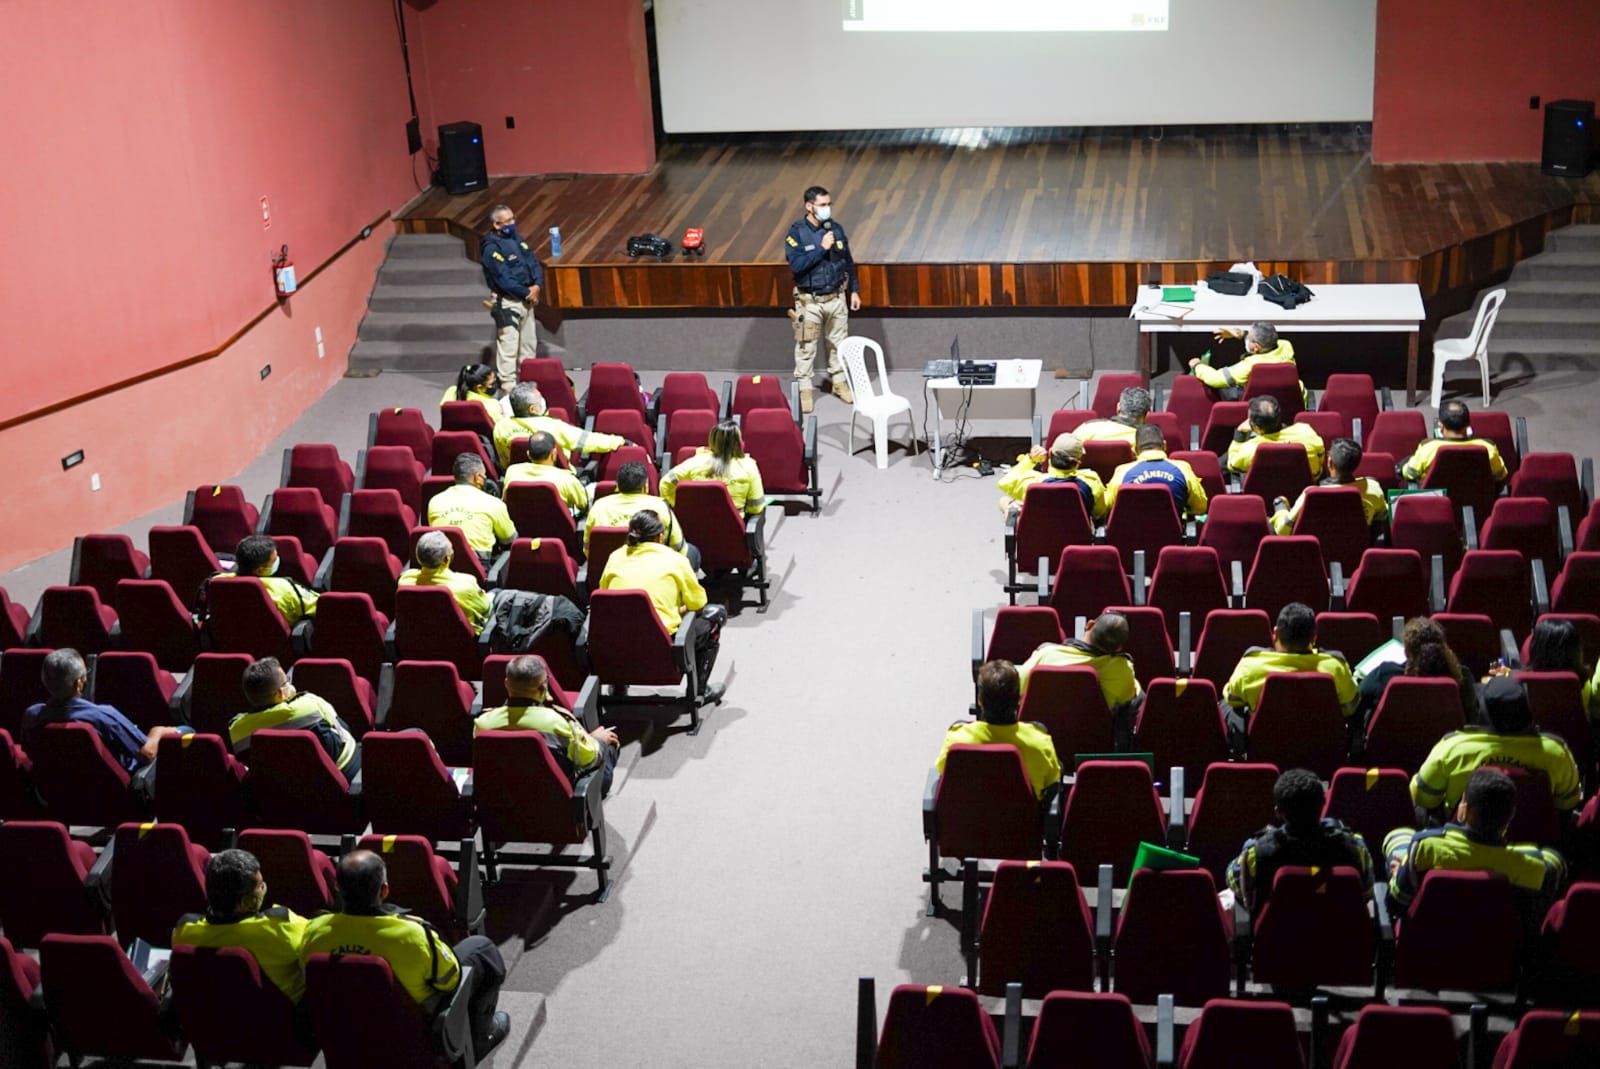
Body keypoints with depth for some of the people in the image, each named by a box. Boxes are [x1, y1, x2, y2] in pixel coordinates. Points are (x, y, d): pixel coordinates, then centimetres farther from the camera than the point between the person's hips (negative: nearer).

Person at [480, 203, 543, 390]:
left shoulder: (517, 239, 9)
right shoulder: (491, 247, -17)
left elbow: (534, 264, 9)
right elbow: (504, 279, -21)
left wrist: (537, 286, -9)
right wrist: (527, 293, -13)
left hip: (526, 299, 9)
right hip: (507, 302, -9)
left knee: (529, 343, 16)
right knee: (508, 345, -9)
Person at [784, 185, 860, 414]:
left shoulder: (836, 229, 1)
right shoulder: (797, 233, -13)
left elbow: (848, 261, 10)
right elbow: (796, 265, -24)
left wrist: (854, 290, 10)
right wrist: (822, 248, -26)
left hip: (836, 297, 4)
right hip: (809, 300, -4)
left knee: (839, 343, 13)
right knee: (806, 347, 3)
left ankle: (839, 382, 29)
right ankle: (804, 388, 14)